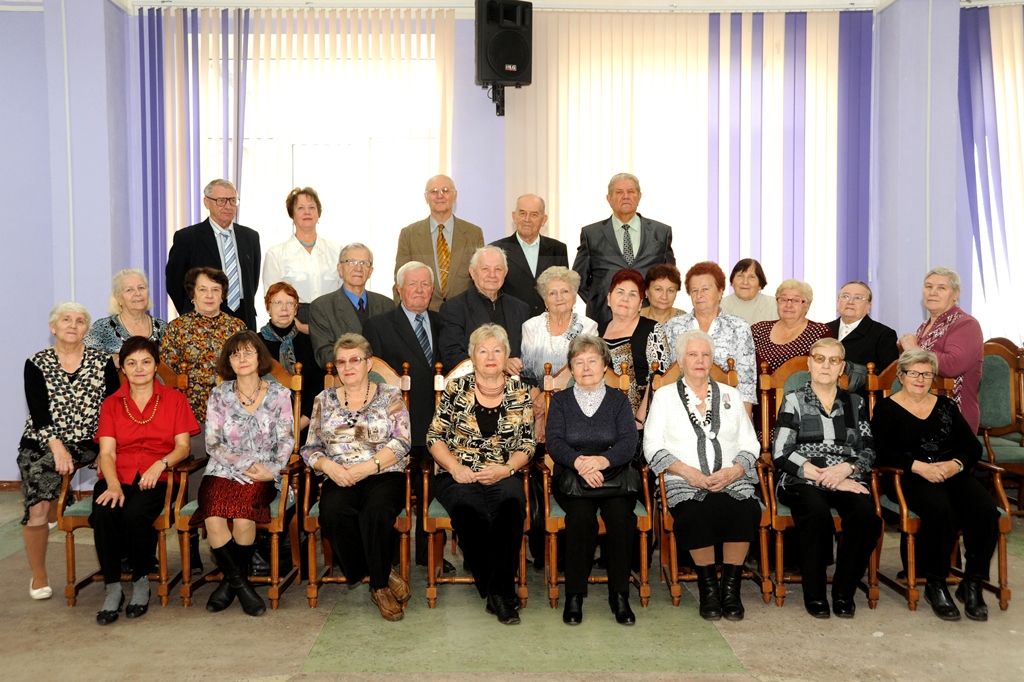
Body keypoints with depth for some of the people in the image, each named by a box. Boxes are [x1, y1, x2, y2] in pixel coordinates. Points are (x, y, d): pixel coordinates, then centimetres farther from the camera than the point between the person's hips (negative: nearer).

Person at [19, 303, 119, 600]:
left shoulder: (102, 362, 5)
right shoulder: (36, 364, 4)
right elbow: (39, 412, -6)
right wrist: (57, 448, -19)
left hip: (85, 444, 0)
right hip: (40, 443, 0)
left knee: (39, 474, -27)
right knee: (38, 504, -17)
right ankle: (38, 576, 0)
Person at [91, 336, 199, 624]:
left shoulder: (173, 399, 12)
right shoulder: (111, 404, 15)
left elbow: (182, 446, 5)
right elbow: (106, 452, 4)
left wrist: (161, 464, -16)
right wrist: (113, 485, -15)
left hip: (155, 478, -2)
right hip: (118, 477, 2)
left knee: (135, 514, -33)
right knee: (103, 512, -31)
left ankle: (141, 581, -10)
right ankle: (112, 588, -18)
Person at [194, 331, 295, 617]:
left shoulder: (279, 394, 7)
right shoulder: (219, 395, 8)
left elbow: (286, 441, 5)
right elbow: (212, 443, 3)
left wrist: (271, 470, -12)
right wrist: (246, 465, -10)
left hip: (262, 476, -1)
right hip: (222, 472, 1)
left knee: (243, 517, -30)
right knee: (214, 519, -29)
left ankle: (230, 581, -4)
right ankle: (239, 583, -7)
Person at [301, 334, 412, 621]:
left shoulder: (390, 396, 9)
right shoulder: (324, 400, 17)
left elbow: (401, 443, -3)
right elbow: (310, 448, 13)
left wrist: (368, 467, -16)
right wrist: (329, 466, -9)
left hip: (384, 476, -2)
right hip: (339, 479, 2)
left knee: (377, 510, -35)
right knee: (334, 512, -32)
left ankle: (378, 584, -12)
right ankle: (383, 578, -14)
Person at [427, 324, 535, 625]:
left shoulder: (520, 393, 9)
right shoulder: (455, 389, 6)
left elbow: (527, 445, 8)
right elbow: (434, 437, 6)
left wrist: (506, 469, -11)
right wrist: (455, 467, -10)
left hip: (502, 476, 1)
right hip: (459, 477, -1)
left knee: (511, 502, -35)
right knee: (469, 509, -35)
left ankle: (499, 591, -22)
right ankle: (499, 593, -17)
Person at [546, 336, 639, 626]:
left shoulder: (618, 400, 14)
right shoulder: (560, 401, 15)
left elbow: (629, 442, -1)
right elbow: (554, 442, -1)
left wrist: (602, 460, -22)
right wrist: (580, 462, -23)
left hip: (614, 475, 1)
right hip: (571, 476, 0)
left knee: (620, 513, -31)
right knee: (581, 512, -32)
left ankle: (619, 594, -20)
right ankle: (574, 595, -22)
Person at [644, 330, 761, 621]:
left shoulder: (731, 395, 20)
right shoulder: (664, 395, 13)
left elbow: (750, 444, 13)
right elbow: (652, 446, 3)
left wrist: (734, 471, -8)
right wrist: (688, 472, -12)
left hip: (732, 482, 2)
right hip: (685, 485, -1)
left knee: (745, 510, -31)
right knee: (696, 515, -34)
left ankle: (731, 588, -15)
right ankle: (708, 587, -13)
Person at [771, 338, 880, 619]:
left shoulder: (855, 403, 20)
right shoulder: (794, 401, 10)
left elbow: (869, 451, 11)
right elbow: (781, 454, -1)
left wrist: (846, 469, -10)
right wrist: (823, 476, -11)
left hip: (848, 480, 3)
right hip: (803, 481, -2)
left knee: (866, 513, -31)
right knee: (817, 512, -35)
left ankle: (844, 593, -15)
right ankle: (814, 594, -18)